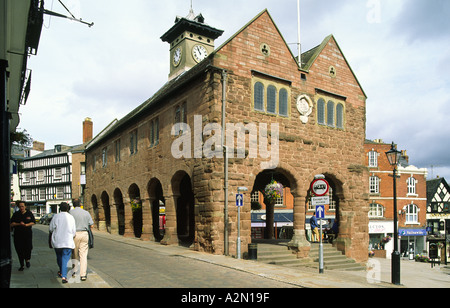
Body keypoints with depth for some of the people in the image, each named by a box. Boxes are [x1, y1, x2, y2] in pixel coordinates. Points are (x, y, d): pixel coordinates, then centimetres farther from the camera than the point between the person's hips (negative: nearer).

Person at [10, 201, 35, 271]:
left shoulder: (29, 213, 4)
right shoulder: (16, 214, 5)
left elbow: (33, 222, 2)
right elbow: (11, 224, 3)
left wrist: (26, 225, -15)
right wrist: (19, 224, -14)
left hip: (28, 234, -1)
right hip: (18, 234, 1)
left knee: (28, 248, -7)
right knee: (19, 250, 3)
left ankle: (27, 260, 21)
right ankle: (21, 265, 15)